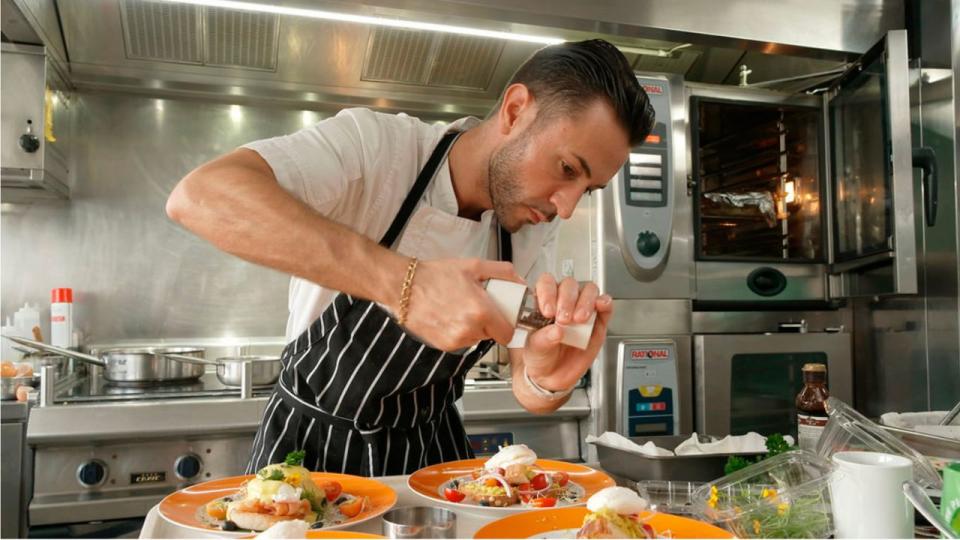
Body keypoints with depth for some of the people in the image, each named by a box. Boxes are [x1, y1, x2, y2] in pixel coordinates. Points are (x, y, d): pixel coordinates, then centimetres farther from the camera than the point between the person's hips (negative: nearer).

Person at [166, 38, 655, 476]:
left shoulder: (535, 229, -8)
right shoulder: (373, 146, -22)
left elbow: (529, 393, -10)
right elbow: (198, 196, -37)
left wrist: (548, 379, -33)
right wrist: (403, 282, -44)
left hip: (426, 450, 4)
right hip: (309, 445, -3)